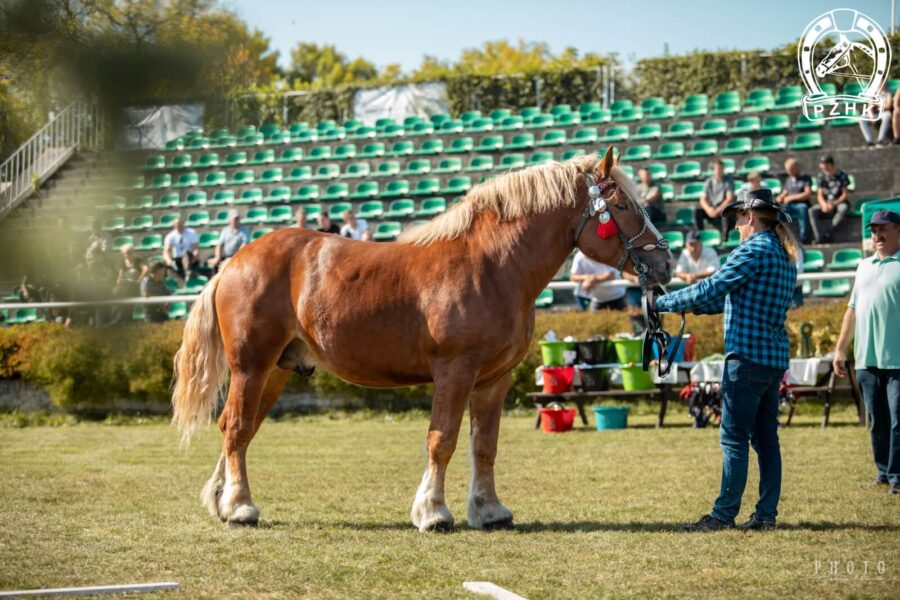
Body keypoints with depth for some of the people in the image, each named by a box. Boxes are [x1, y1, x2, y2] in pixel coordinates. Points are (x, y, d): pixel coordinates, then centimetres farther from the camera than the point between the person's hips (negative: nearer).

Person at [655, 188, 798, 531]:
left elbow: (712, 289, -14)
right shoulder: (785, 258, 17)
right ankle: (767, 513, 11)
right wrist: (693, 306, 21)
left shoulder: (754, 250, -12)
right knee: (766, 437, 10)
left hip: (748, 355, -9)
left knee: (734, 437, -6)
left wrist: (665, 303, -5)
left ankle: (723, 514, -5)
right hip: (776, 358, 9)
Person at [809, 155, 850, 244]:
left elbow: (845, 194, -7)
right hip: (826, 204, 3)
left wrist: (834, 204, -20)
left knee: (844, 208, -39)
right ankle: (819, 238, -37)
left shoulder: (841, 176, -5)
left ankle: (828, 234, -35)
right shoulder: (822, 176, 5)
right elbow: (820, 195, 5)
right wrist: (824, 204, -18)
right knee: (812, 211, -25)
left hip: (840, 203, -3)